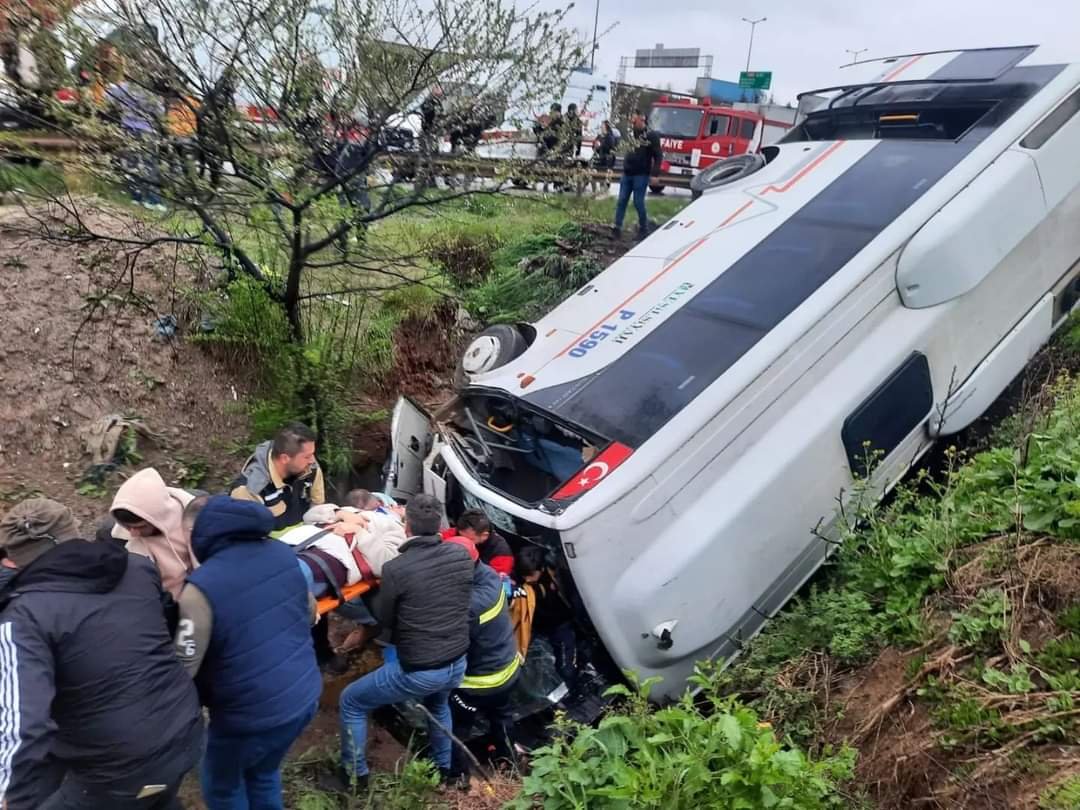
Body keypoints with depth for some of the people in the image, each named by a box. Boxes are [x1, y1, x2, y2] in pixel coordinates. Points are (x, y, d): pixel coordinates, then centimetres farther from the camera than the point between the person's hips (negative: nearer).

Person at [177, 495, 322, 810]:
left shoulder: (202, 587, -23)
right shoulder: (281, 552, -3)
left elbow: (182, 672, -18)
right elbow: (310, 609, 11)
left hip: (253, 713, -6)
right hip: (306, 695, 6)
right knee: (264, 772, 30)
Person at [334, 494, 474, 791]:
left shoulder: (396, 568, -22)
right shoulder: (461, 555, -8)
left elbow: (384, 619, -6)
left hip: (419, 671, -5)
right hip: (457, 663, 6)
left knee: (351, 702, 18)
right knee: (438, 703, 39)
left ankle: (355, 776, 31)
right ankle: (444, 768, 52)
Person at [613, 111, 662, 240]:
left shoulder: (651, 136, -7)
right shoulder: (631, 134, 12)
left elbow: (658, 156, -8)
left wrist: (654, 173, -16)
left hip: (641, 175, -6)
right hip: (627, 174, 6)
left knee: (638, 202, -3)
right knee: (621, 201, 1)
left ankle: (644, 229, 11)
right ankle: (617, 227, 1)